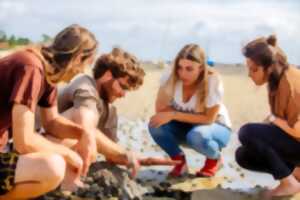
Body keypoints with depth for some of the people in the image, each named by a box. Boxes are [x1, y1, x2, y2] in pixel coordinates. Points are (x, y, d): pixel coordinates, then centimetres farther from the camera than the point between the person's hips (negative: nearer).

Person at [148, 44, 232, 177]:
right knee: (156, 125, -25)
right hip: (185, 126, 3)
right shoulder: (170, 78, -19)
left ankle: (214, 159, -3)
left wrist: (174, 114, -29)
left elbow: (208, 119, -26)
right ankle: (179, 160, 0)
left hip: (216, 127, -3)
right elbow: (160, 109, -16)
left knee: (196, 135, -37)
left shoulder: (213, 81, -27)